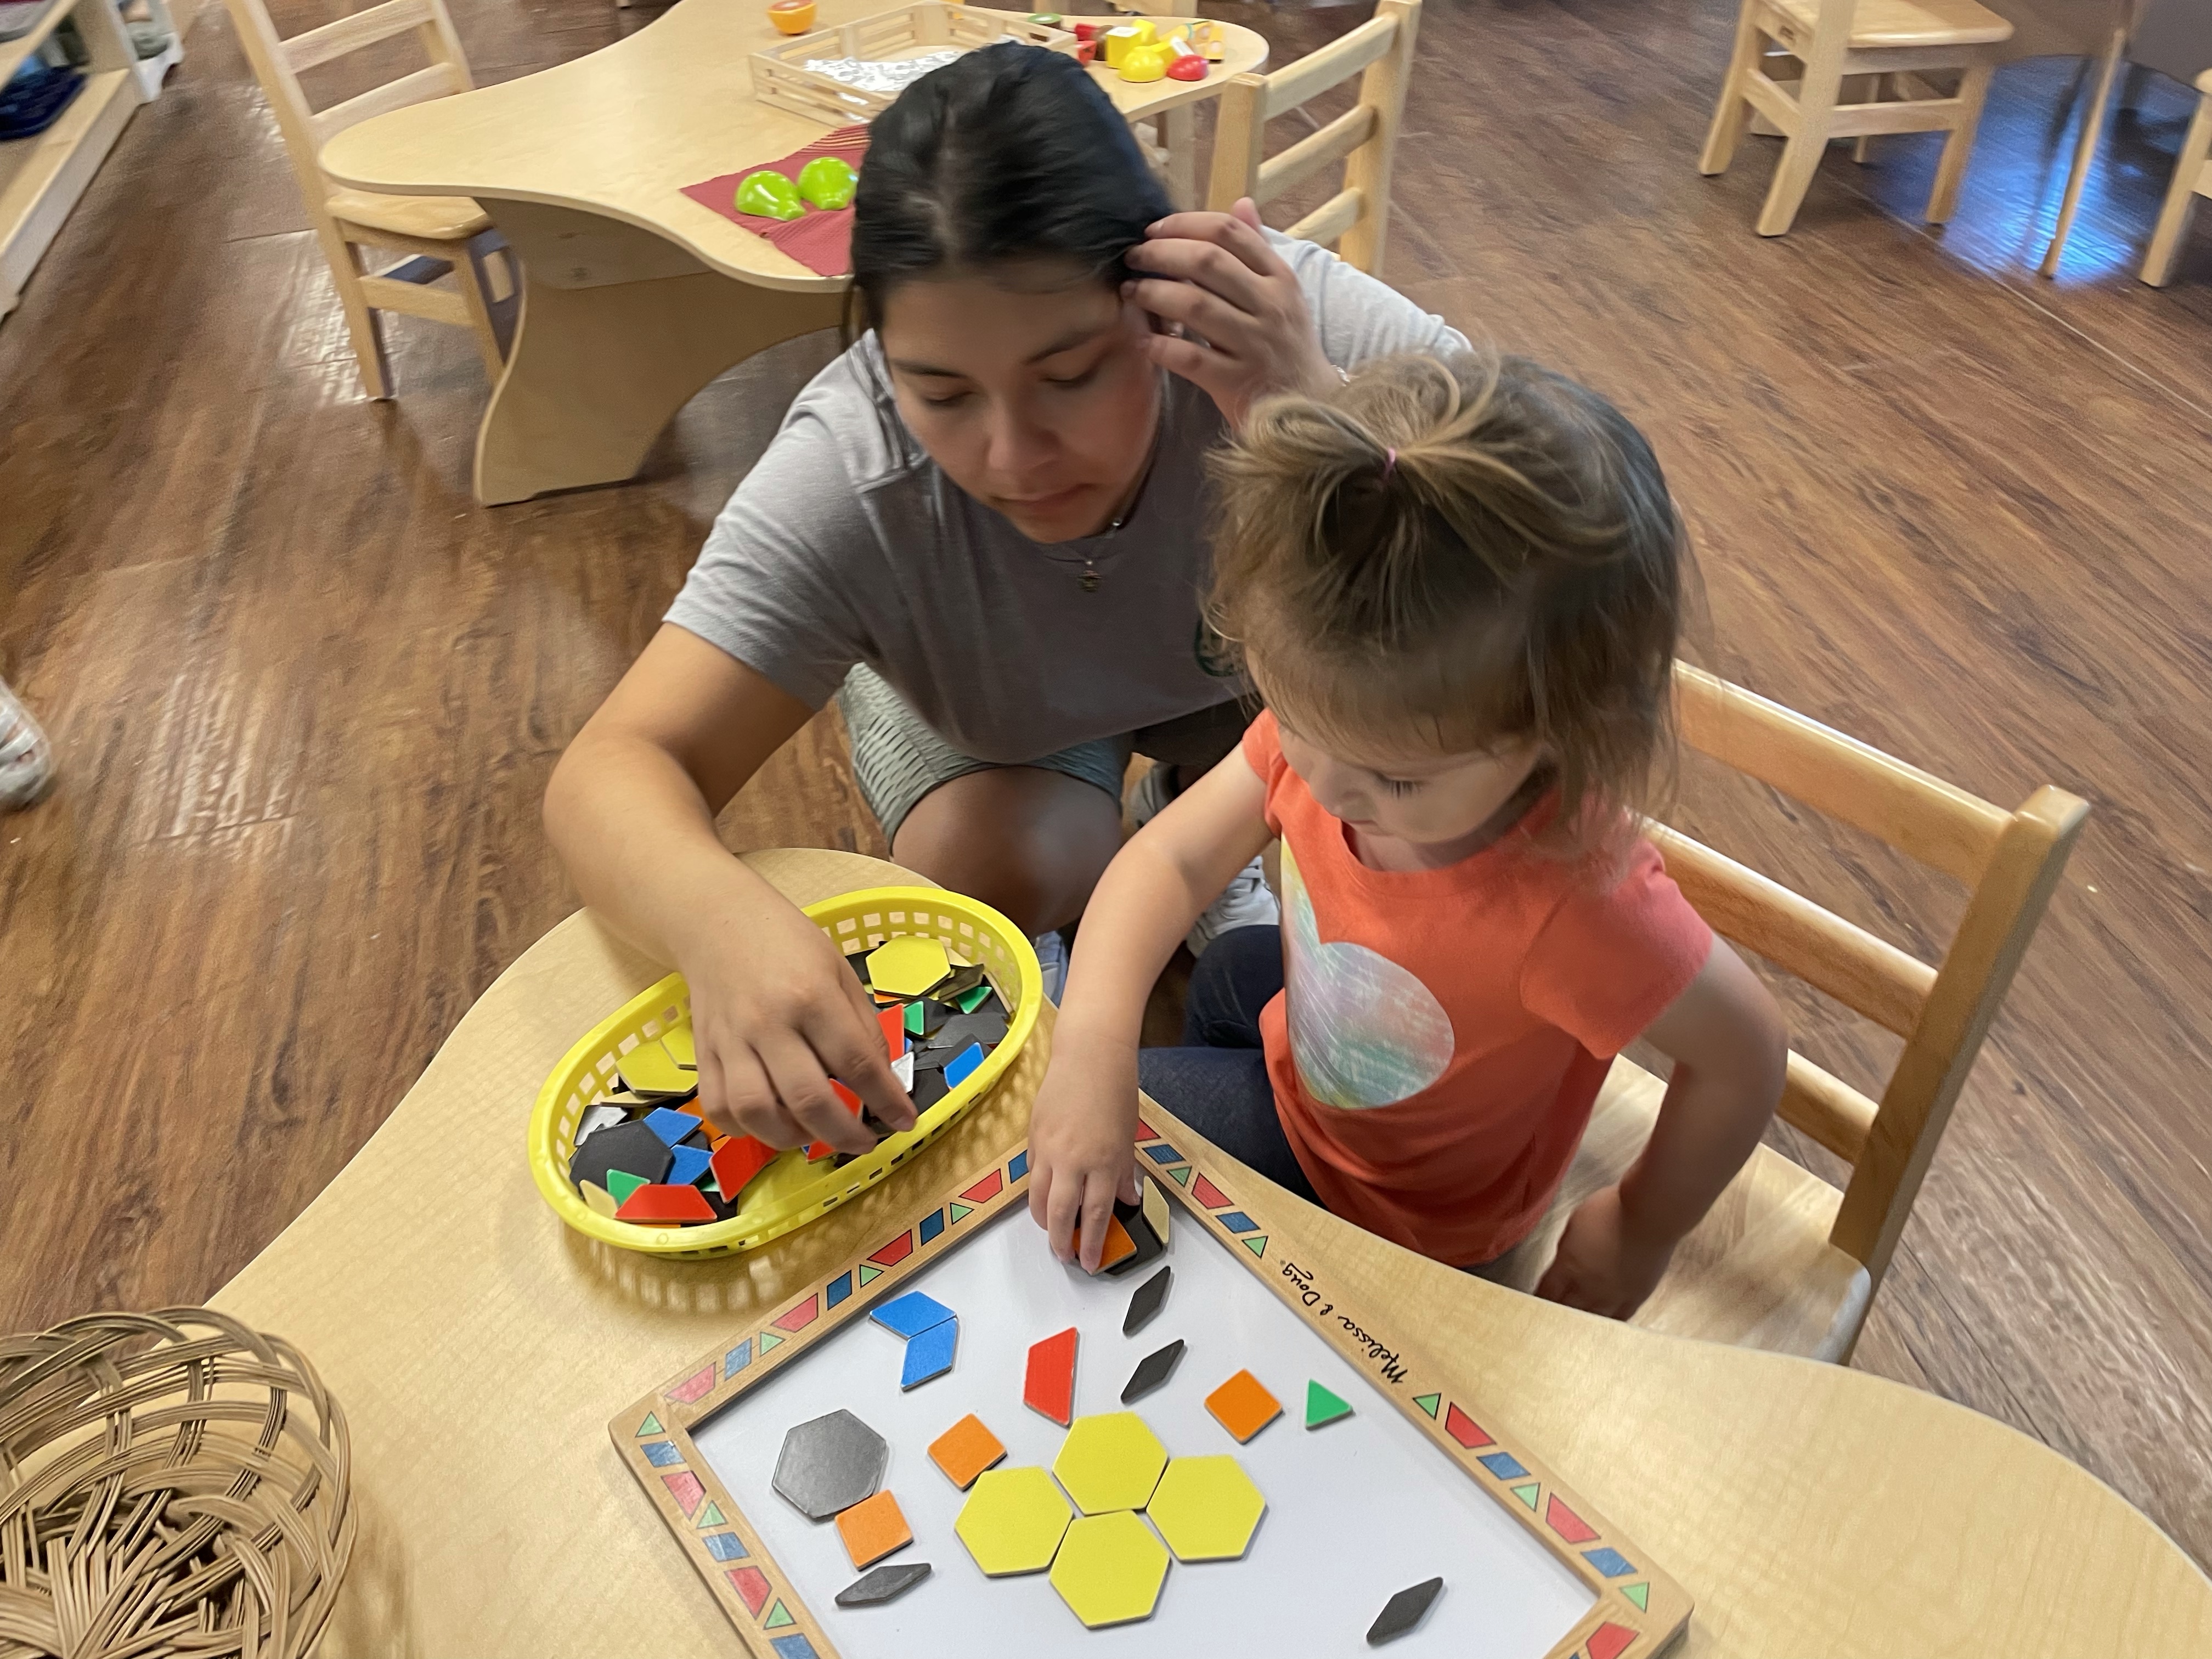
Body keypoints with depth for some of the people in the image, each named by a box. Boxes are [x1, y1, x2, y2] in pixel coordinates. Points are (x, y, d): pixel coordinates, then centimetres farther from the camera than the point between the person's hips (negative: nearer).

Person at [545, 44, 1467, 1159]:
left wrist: (1318, 409, -52)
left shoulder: (1291, 323, -37)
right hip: (991, 708, -1)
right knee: (985, 871, -27)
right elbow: (613, 774, -35)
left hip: (1253, 664, 2)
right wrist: (722, 915, -58)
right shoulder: (847, 472, -36)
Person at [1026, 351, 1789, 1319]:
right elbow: (1173, 857, -22)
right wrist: (1093, 1040, -39)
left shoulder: (1574, 902, -45)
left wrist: (1640, 1232, -12)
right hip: (1304, 1035, 5)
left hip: (1385, 1195, -4)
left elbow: (1746, 1057, -29)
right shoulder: (1329, 714, -31)